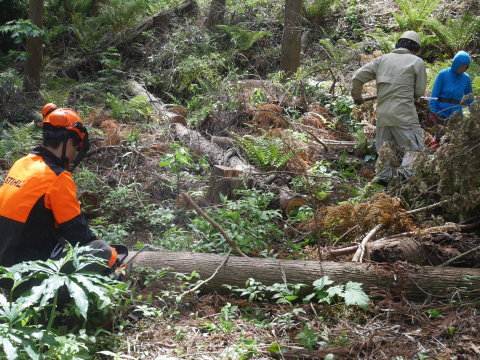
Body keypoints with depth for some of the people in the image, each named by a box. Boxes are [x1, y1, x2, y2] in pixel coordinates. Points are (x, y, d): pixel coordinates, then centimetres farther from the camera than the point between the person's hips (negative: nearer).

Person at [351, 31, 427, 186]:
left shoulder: (382, 59, 13)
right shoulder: (417, 62, 3)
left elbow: (358, 77, 9)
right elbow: (420, 91, 3)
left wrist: (357, 96, 25)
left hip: (383, 113, 5)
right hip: (404, 114, -5)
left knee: (384, 146, 17)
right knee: (414, 147, -1)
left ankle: (381, 177, 15)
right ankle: (406, 172, -22)